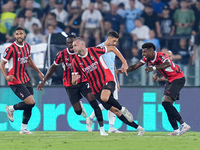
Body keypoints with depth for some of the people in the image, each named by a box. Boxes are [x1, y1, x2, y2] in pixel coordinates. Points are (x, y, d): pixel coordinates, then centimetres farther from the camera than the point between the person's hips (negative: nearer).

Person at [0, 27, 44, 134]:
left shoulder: (27, 46, 8)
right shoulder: (11, 49, -15)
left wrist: (38, 72, 28)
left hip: (25, 79, 8)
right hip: (15, 81, -7)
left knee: (30, 105, 6)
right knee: (31, 103, -14)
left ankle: (23, 129, 18)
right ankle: (11, 109, 10)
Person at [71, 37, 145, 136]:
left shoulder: (94, 50, -7)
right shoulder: (75, 61, 0)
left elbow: (112, 48, 4)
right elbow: (73, 82, 3)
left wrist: (124, 62, 1)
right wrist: (75, 79, -23)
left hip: (107, 80, -4)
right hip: (96, 88, 4)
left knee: (104, 97, -37)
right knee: (115, 112, 0)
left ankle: (123, 109, -10)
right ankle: (138, 128, 12)